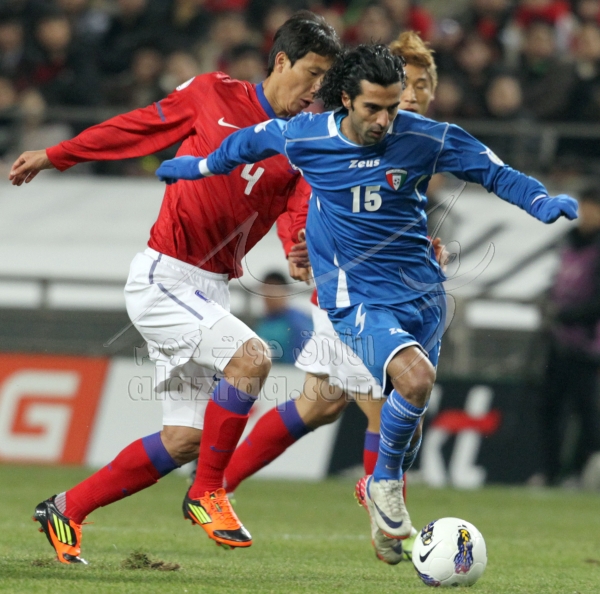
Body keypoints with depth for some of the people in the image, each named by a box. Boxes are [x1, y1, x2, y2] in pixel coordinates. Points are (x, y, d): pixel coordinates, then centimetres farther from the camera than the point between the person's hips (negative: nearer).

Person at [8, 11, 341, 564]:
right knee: (251, 357, -26)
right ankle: (207, 494, -9)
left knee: (185, 439, 4)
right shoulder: (213, 94, -4)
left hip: (210, 290, 6)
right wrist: (53, 156, 14)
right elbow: (139, 127, 8)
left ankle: (65, 510, 20)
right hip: (162, 279, -6)